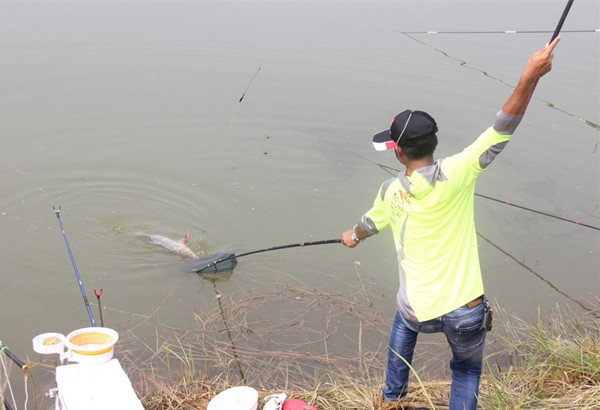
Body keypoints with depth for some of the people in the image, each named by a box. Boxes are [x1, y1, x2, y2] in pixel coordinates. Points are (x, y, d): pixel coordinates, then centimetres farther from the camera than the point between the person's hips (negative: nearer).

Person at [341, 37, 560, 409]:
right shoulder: (455, 174, -18)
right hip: (465, 312, -3)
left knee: (404, 323, 39)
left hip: (418, 311, 3)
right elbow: (501, 132, -24)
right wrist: (529, 78, -30)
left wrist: (354, 238, 41)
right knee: (467, 370, 25)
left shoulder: (391, 193, -4)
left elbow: (371, 223, 18)